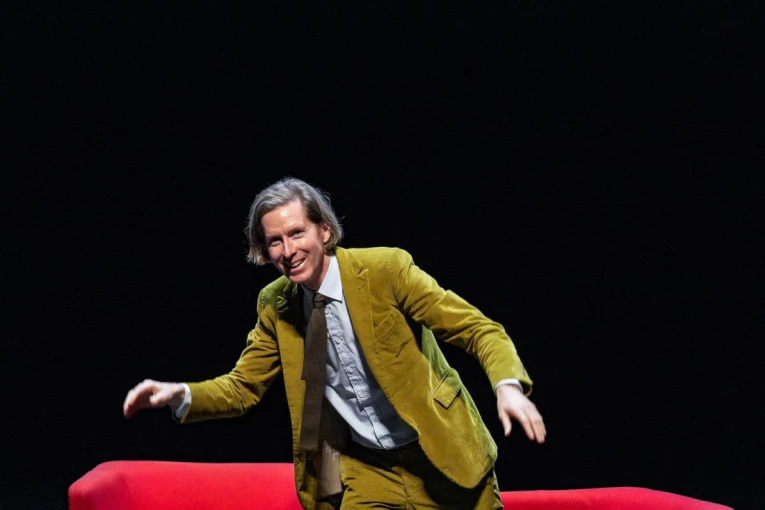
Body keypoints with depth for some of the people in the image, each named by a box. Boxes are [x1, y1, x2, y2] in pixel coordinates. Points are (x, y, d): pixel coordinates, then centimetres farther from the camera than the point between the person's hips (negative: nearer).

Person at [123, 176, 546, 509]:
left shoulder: (385, 268, -13)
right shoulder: (275, 305, 1)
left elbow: (480, 329, -12)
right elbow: (241, 388, 8)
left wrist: (509, 387, -32)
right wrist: (180, 395, -12)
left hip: (441, 460, -3)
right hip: (365, 473, 3)